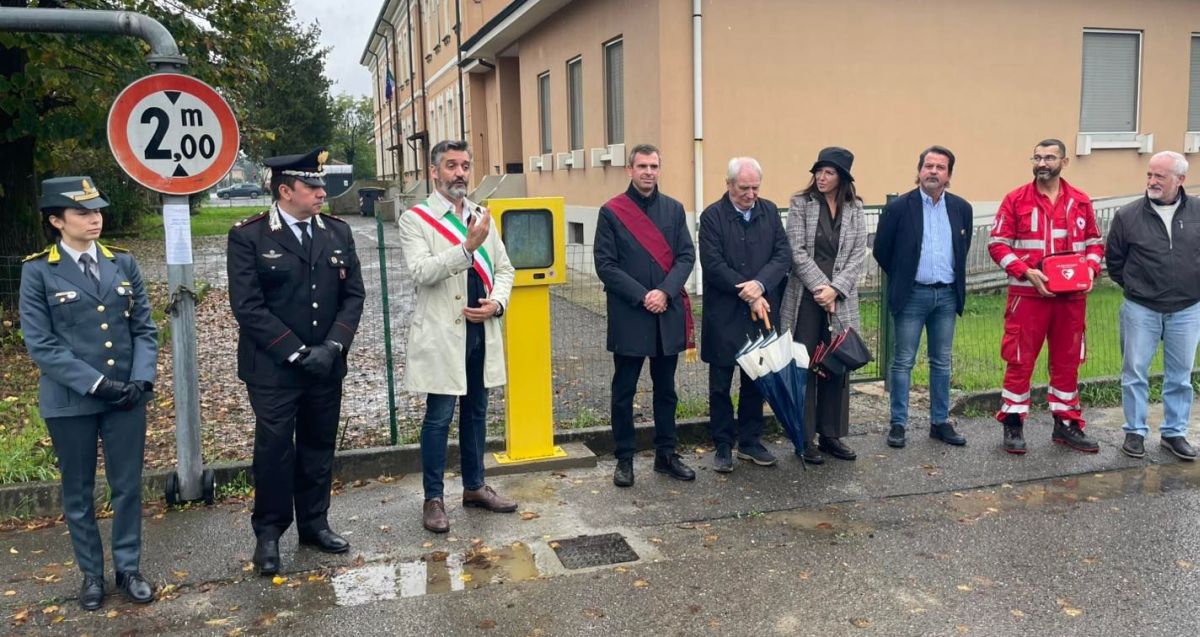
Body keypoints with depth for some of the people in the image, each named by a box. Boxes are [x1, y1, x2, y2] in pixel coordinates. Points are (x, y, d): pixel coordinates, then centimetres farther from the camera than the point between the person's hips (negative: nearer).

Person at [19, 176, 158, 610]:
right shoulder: (38, 271, -5)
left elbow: (145, 328, 5)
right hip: (70, 401, -2)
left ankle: (128, 568, 26)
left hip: (127, 396, 2)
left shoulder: (123, 262, 4)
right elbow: (41, 345, -10)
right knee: (78, 492, 12)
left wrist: (141, 379, -10)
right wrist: (96, 383, -17)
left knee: (127, 486, 10)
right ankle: (91, 574, 28)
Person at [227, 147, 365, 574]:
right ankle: (268, 533, 19)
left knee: (319, 447, 13)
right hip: (273, 368, -4)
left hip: (327, 365, 4)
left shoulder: (338, 232, 6)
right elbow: (248, 306, -12)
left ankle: (314, 523, 28)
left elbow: (353, 295, 6)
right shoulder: (248, 236, -7)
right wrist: (298, 352, -15)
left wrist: (332, 347, -8)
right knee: (275, 450, 2)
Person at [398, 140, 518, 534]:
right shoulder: (415, 219, -5)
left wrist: (497, 302, -5)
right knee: (439, 417, 0)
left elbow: (504, 268, 14)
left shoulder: (481, 217, 11)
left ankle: (474, 487, 29)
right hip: (442, 334, -5)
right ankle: (433, 499, 13)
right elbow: (422, 271, -19)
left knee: (475, 412, 15)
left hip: (482, 331, 6)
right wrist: (468, 246, -28)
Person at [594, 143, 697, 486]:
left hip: (668, 314, 3)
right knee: (624, 391, 6)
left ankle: (666, 454, 25)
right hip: (628, 316, -3)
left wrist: (665, 292, -13)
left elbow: (687, 256, 2)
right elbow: (605, 265, -8)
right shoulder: (611, 212, -3)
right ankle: (624, 458, 17)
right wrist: (642, 296, -15)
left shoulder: (674, 209, 7)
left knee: (666, 389, 13)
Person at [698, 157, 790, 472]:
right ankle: (723, 446, 17)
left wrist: (760, 285, -17)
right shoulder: (712, 216, -6)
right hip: (723, 316, -3)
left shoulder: (769, 211, 6)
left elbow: (783, 255, 0)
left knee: (755, 382, 12)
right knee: (720, 385, 6)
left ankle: (750, 441, 25)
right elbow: (714, 265, -13)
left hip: (761, 312, 4)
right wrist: (748, 295, -15)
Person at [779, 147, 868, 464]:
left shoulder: (854, 209, 7)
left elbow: (858, 255, 1)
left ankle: (831, 435, 18)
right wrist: (821, 287, -13)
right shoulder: (801, 204, 0)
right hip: (805, 298, -2)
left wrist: (835, 289, -11)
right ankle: (805, 439, 10)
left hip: (841, 301, 3)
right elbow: (797, 252, -6)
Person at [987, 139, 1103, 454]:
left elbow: (1094, 242, 15)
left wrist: (1090, 270, -5)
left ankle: (1066, 423, 24)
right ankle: (1013, 425, 12)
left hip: (1071, 296, 3)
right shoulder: (1016, 200, -2)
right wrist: (1027, 272, -16)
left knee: (1067, 361, 11)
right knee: (1020, 360, 1)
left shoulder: (1080, 201, 7)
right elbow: (998, 243, -4)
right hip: (1028, 294, -3)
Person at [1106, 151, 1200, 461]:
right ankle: (1135, 432, 17)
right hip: (1140, 310, -1)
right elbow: (1114, 260, 6)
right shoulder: (1128, 215, -6)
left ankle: (1174, 433, 24)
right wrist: (1133, 287, 8)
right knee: (1135, 373, 4)